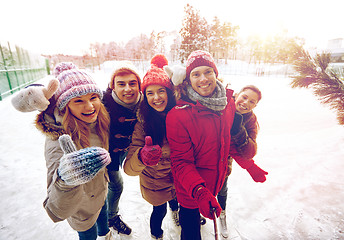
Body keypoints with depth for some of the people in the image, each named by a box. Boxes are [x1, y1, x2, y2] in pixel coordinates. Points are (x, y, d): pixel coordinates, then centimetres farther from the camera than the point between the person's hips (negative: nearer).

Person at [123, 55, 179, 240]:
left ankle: (174, 211, 69)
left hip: (177, 177, 4)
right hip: (155, 183, -3)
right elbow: (129, 168, -33)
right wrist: (141, 157, -52)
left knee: (176, 199, 31)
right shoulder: (142, 122, -26)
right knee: (159, 210, 19)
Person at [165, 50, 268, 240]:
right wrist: (199, 191, -33)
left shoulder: (227, 103, -7)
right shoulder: (177, 116, -26)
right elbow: (181, 161, -21)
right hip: (190, 190, -5)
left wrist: (248, 164, 8)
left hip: (216, 182, 5)